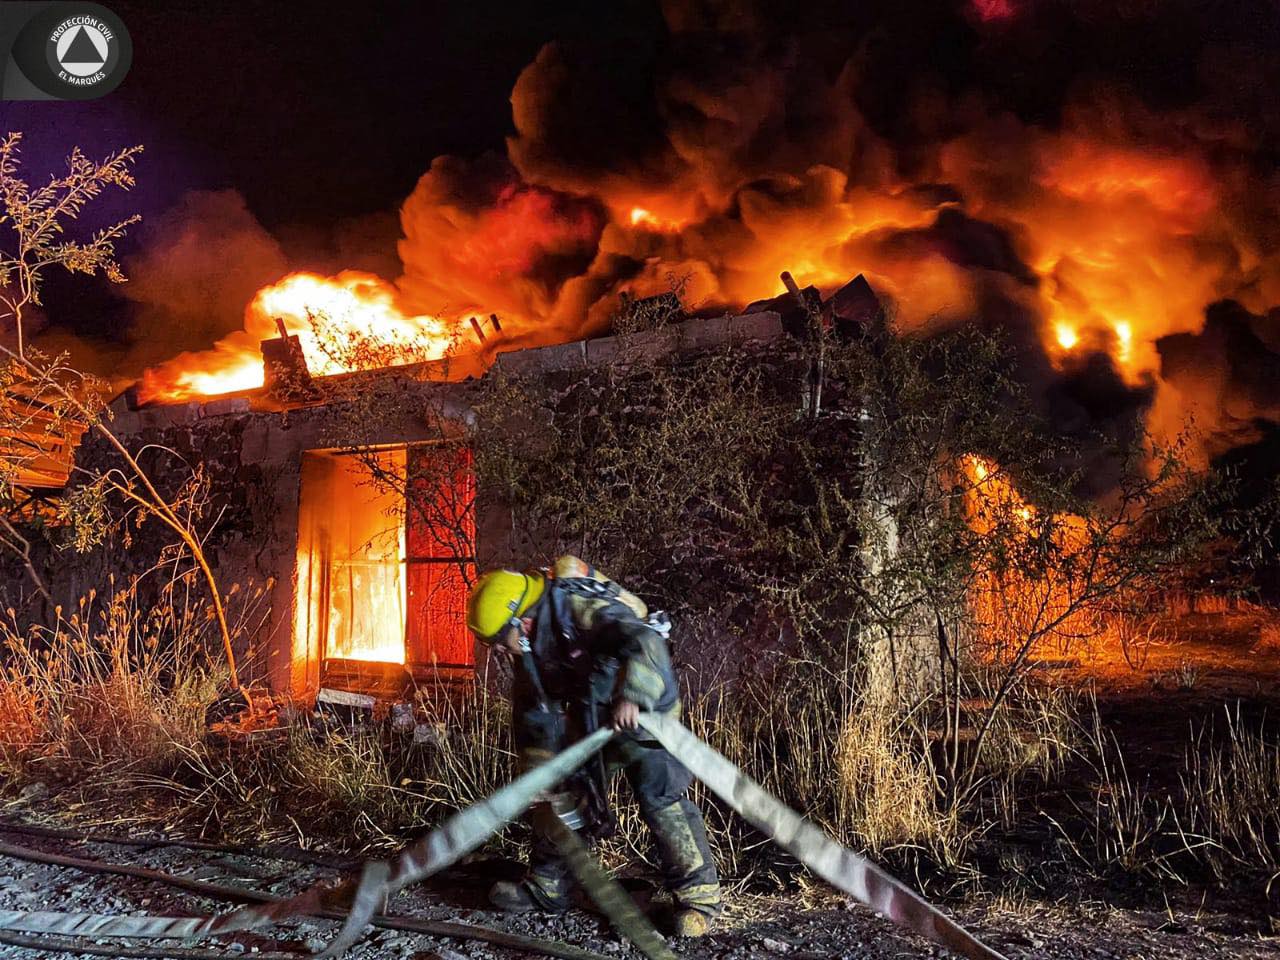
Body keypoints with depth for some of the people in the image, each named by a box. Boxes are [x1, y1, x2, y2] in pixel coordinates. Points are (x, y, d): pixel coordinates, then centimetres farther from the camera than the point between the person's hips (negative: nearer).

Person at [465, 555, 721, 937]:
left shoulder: (583, 610, -32)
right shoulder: (528, 646, -6)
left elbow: (645, 643, -46)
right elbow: (535, 719, 3)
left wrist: (630, 698, -61)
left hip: (644, 709, -8)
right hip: (589, 715, 8)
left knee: (659, 795, -16)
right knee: (559, 790, 10)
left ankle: (698, 894, -4)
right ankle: (547, 885, 24)